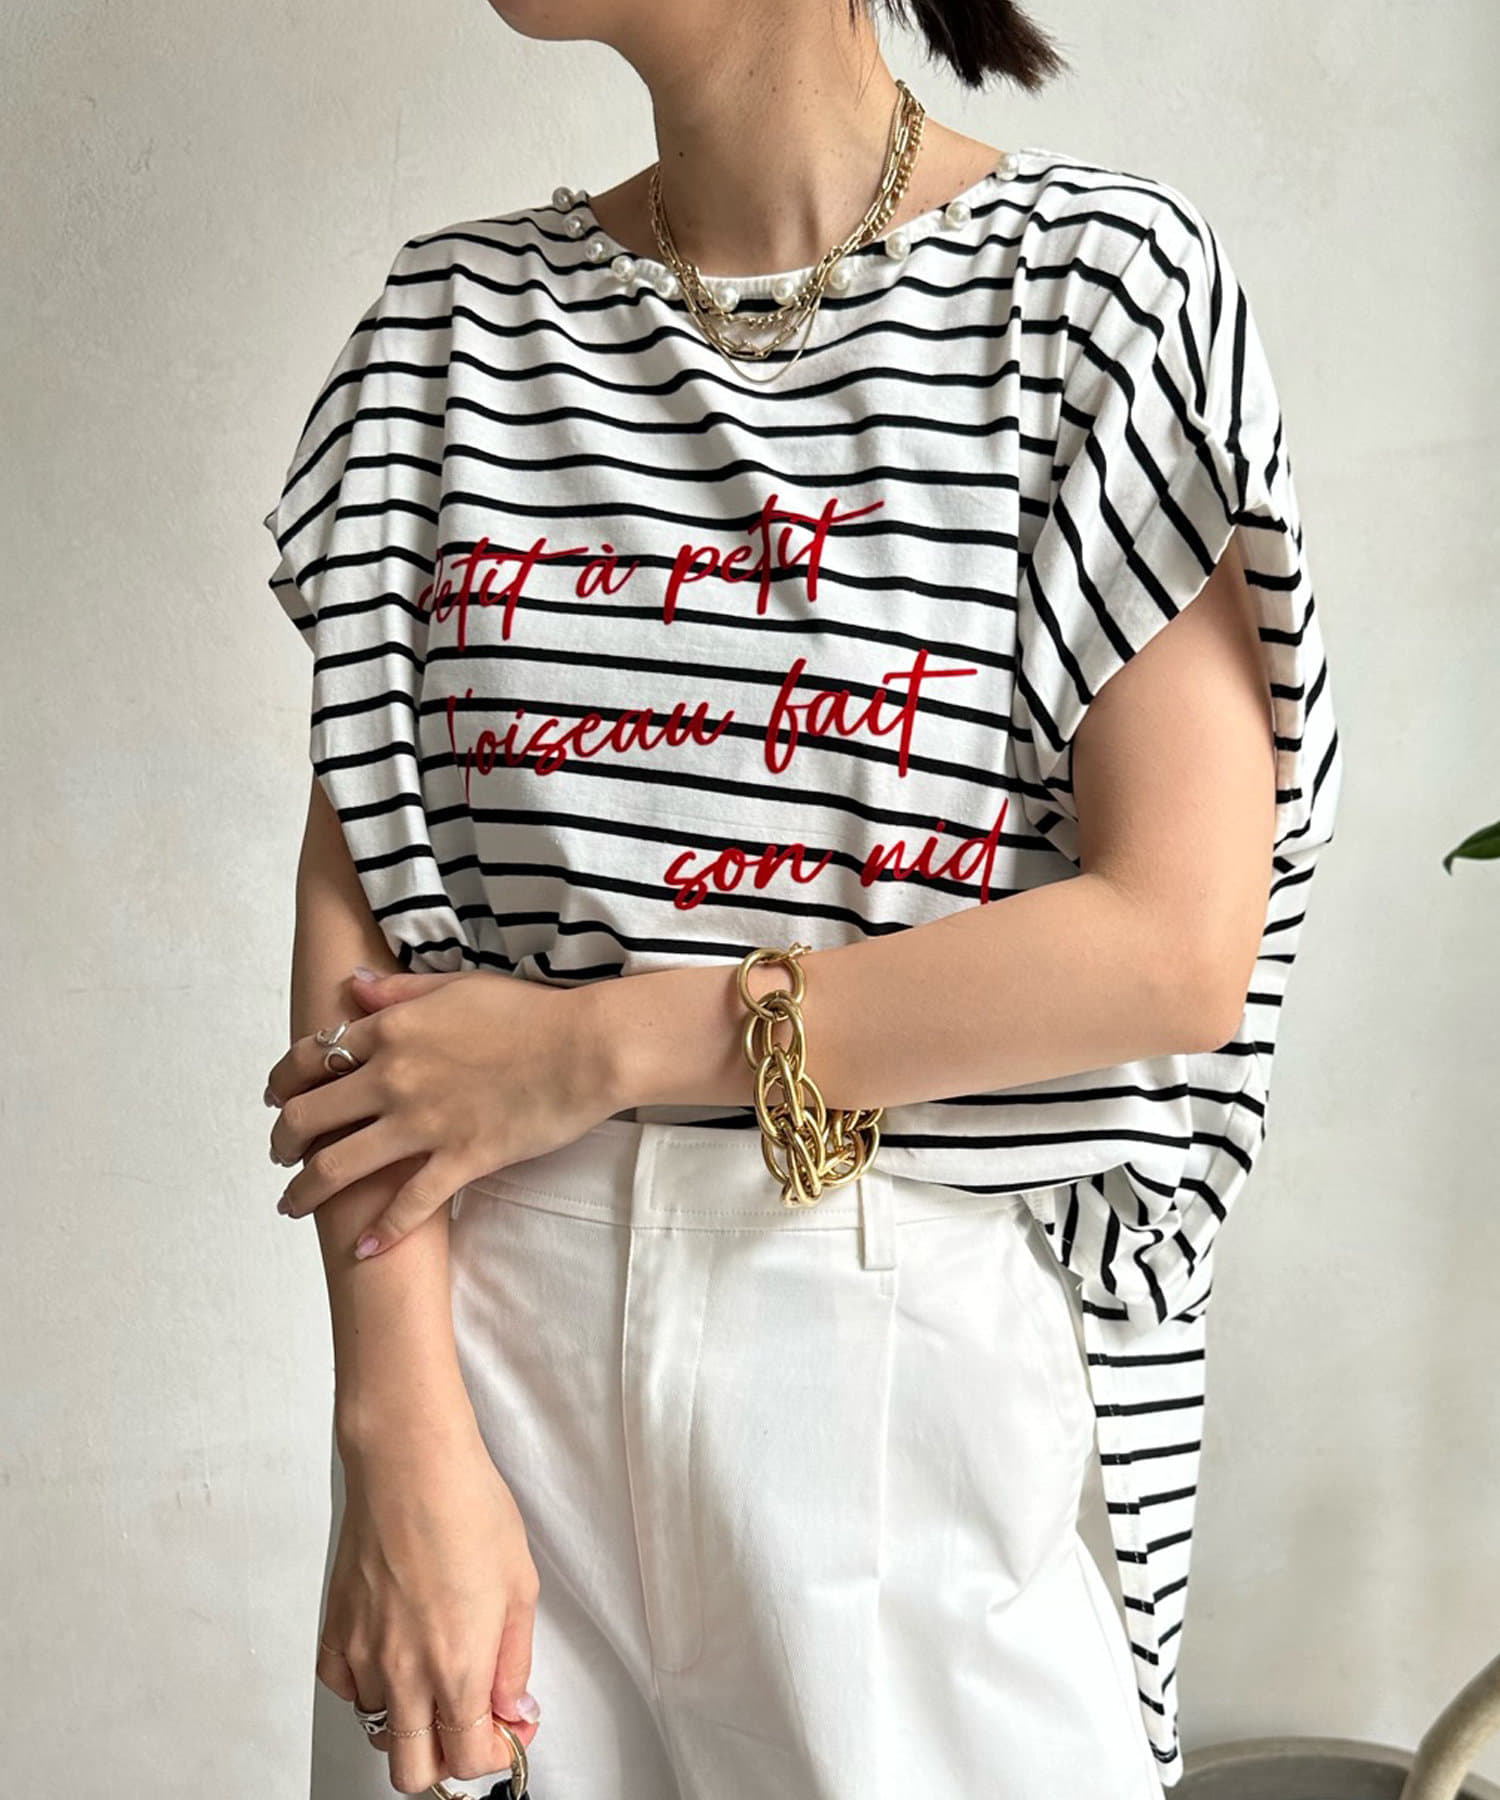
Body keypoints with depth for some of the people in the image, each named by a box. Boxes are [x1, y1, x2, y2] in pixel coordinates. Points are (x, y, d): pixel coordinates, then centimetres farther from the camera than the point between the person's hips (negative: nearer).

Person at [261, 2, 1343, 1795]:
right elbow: (356, 877, -1)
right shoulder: (454, 317, 6)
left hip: (926, 1359, -2)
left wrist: (595, 1046, -12)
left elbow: (1175, 942, -13)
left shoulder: (1100, 275, -5)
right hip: (498, 1326, 3)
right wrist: (401, 1432, -11)